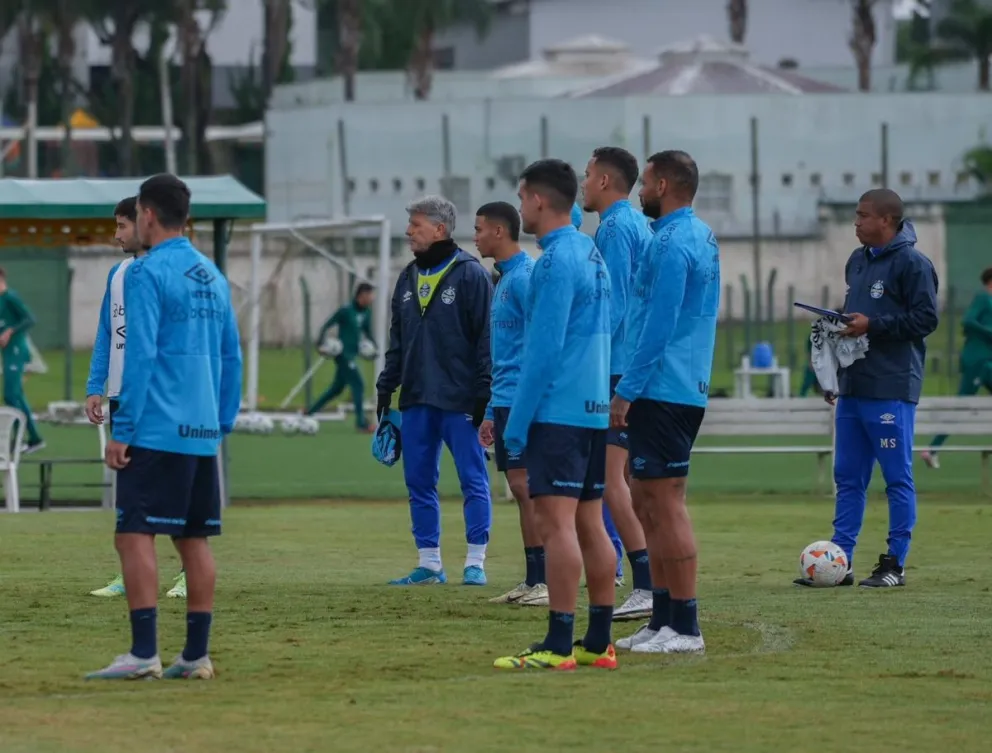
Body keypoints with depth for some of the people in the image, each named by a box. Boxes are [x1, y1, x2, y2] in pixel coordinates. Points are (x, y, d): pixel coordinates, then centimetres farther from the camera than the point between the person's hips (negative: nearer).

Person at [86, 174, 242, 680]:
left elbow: (139, 356, -14)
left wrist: (122, 430, -13)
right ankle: (196, 656, 9)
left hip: (155, 430, -8)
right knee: (195, 541, 9)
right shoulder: (213, 276, 14)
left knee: (135, 536, -7)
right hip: (202, 432, 8)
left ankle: (143, 654, -14)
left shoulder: (148, 274, -9)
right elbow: (231, 357, 16)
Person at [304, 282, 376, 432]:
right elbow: (327, 326, -12)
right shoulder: (346, 311, -15)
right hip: (343, 353, -8)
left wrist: (374, 345, 6)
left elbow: (368, 331, 21)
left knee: (337, 388, 16)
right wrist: (321, 343, -25)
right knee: (358, 385, -11)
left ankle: (309, 413, 28)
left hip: (352, 355, 8)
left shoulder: (366, 313, 7)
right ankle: (361, 422, -7)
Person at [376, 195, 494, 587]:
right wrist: (386, 385, 14)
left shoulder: (471, 275, -7)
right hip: (417, 400, 7)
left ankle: (475, 563, 3)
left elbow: (487, 337, -10)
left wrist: (484, 393, -14)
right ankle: (429, 564, 14)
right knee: (419, 481, 8)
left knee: (473, 480, -2)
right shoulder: (408, 278, 14)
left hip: (460, 400, -7)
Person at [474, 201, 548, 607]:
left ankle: (545, 581, -9)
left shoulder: (525, 278, -12)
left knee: (527, 487, -10)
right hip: (505, 402, 10)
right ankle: (532, 581, 10)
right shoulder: (503, 280, 18)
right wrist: (491, 412, 23)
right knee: (521, 491, 8)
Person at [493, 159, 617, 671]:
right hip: (594, 409, 9)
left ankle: (558, 645, -12)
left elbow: (543, 350, -18)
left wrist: (517, 422, -13)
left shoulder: (557, 260, -14)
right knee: (590, 523, 10)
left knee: (556, 522, -10)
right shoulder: (592, 254, 15)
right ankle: (599, 643, 11)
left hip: (558, 412, -9)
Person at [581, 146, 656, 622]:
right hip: (643, 369, 10)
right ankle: (652, 585, 10)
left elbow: (612, 306, -18)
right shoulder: (640, 226, 18)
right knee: (634, 479, 11)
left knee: (609, 475, -12)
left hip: (620, 368, -10)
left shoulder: (615, 229, -11)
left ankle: (647, 586, -18)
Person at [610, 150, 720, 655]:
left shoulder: (671, 245, -16)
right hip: (687, 388, 10)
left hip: (662, 391, -10)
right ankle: (662, 617, 17)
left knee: (665, 503, -7)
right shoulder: (701, 236, 15)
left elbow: (658, 328, -20)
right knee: (649, 504, 14)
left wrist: (626, 391, -16)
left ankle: (684, 627, -7)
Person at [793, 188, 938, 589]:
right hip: (853, 387, 8)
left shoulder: (912, 263, -9)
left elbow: (925, 318, -14)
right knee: (848, 477, 8)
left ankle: (895, 564, 3)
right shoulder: (857, 261, 15)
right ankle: (840, 563, 11)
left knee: (898, 477, -1)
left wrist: (872, 325, -17)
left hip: (891, 390, -8)